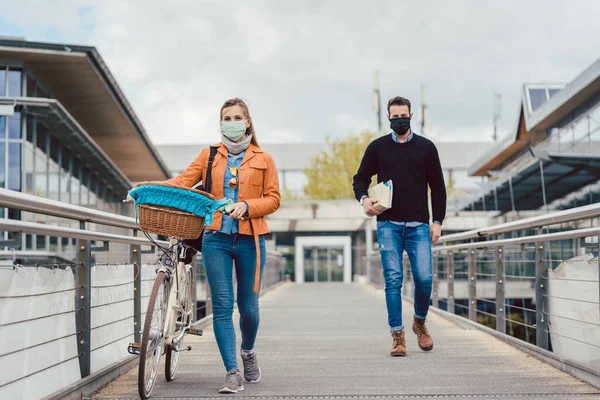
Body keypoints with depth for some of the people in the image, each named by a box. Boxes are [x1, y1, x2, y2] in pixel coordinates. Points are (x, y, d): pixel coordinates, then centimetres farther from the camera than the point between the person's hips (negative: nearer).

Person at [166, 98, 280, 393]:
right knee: (222, 306, -5)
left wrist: (247, 206, -15)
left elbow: (273, 199, 3)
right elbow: (184, 181, 0)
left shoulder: (263, 160, 9)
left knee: (248, 306, 6)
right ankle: (233, 373, -2)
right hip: (216, 238, 1)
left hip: (249, 240, 0)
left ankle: (248, 352, 36)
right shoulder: (209, 155, 11)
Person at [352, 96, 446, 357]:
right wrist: (364, 198, -9)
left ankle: (420, 322, 19)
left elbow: (438, 187, 10)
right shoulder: (377, 147, 9)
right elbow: (360, 179, 13)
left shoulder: (426, 147, 9)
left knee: (424, 278, -8)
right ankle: (397, 335, 2)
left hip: (418, 225, 0)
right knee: (393, 280, -4)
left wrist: (437, 221, 2)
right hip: (388, 225, 0)